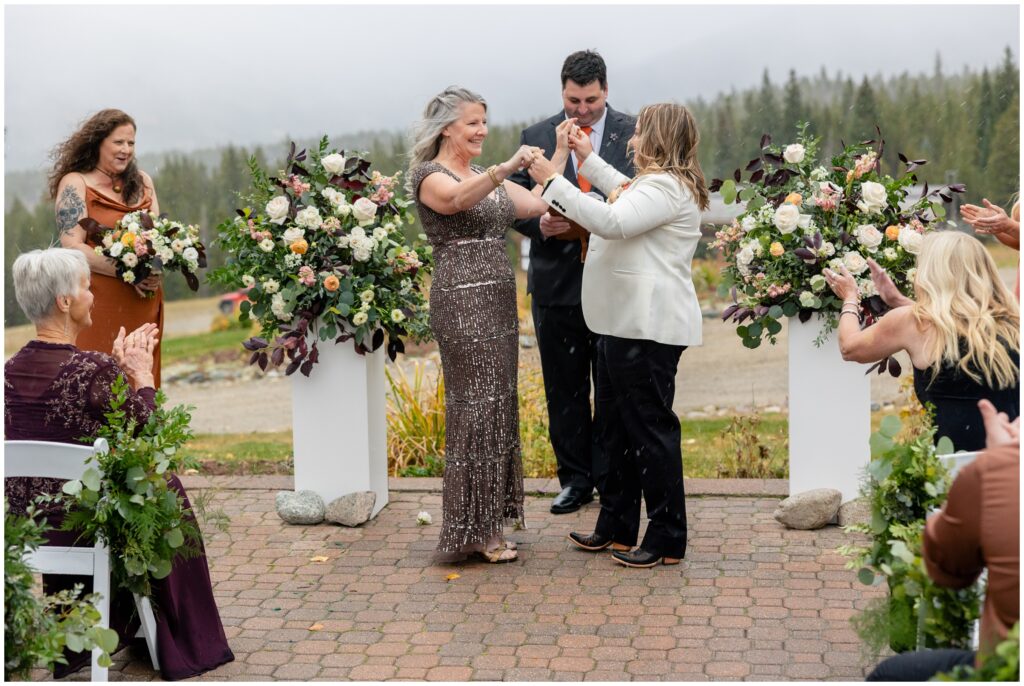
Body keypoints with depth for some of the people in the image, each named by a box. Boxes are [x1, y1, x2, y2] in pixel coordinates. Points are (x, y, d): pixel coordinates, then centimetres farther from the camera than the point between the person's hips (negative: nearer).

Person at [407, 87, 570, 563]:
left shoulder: (487, 176, 19)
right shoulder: (429, 175, -6)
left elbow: (539, 205, 9)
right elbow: (460, 199, -30)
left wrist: (561, 154, 4)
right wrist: (507, 168, -45)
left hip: (499, 301, 8)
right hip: (462, 303, -8)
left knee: (499, 407, 9)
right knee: (475, 410, -6)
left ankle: (488, 522, 17)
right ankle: (474, 529, 1)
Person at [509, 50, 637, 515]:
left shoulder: (636, 135, 1)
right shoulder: (536, 138, 5)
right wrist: (541, 225, -15)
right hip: (557, 281, 2)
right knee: (565, 389, 9)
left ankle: (611, 478, 18)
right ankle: (575, 480, 20)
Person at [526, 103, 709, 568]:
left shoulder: (665, 187, -16)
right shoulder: (654, 183, 18)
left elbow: (611, 222, -29)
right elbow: (625, 196, 41)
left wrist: (553, 182, -24)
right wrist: (588, 158, 38)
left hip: (648, 328, -11)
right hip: (624, 322, 11)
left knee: (651, 426, -4)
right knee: (616, 425, 16)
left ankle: (668, 538, 5)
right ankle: (618, 526, 26)